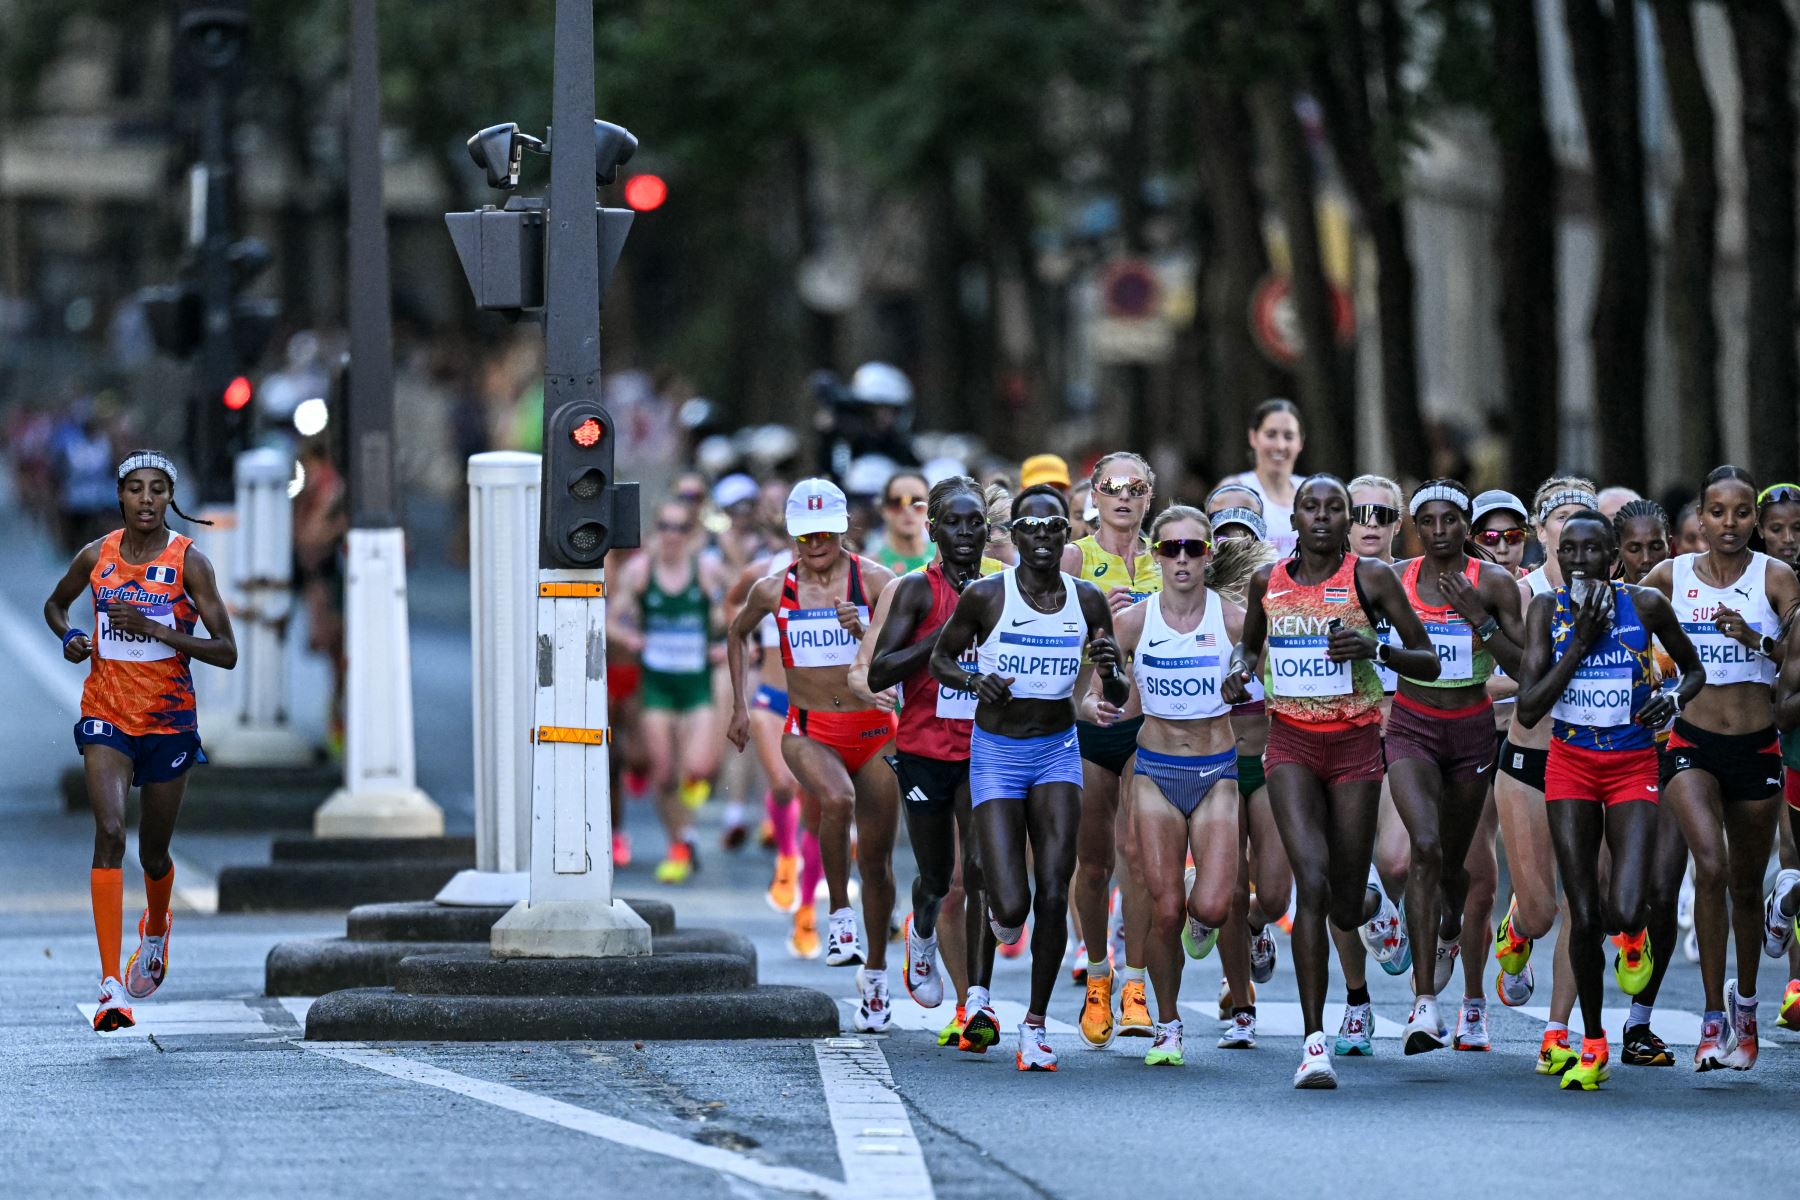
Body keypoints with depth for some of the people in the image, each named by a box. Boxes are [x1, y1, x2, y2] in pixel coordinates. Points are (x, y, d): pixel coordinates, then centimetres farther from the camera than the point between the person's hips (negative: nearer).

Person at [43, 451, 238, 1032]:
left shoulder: (188, 561, -8)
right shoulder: (96, 557, 0)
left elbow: (226, 652, -11)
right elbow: (55, 604, 21)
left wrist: (154, 628, -21)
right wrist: (69, 637, -2)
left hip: (170, 721, 0)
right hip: (106, 716, 0)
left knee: (154, 853, 13)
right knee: (110, 832, -19)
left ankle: (156, 927, 51)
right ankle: (112, 987, -26)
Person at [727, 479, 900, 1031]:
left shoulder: (875, 581, -4)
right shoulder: (774, 589, 2)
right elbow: (737, 635, 21)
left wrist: (867, 633, -25)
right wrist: (739, 706, 18)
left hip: (874, 730, 1)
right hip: (809, 731, -1)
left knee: (876, 860, 5)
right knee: (837, 799, -35)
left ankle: (875, 971, 23)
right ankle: (839, 915, -17)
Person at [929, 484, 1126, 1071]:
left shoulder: (1088, 601, -1)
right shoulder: (985, 596, -8)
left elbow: (1117, 698, 6)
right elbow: (941, 659, 5)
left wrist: (1109, 673, -17)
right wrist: (975, 680, -15)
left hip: (1057, 752, 2)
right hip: (995, 753, -2)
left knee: (1054, 895, -10)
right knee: (1013, 907, -12)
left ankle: (1036, 1022, 6)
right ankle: (1000, 907, 28)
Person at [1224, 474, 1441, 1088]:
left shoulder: (1371, 577, -4)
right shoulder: (1268, 581, 5)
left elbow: (1429, 663, -1)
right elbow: (1250, 644, 24)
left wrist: (1376, 649, -20)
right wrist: (1240, 670, 2)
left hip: (1355, 744, -1)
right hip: (1291, 743, 1)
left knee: (1346, 910, 4)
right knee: (1311, 882, -18)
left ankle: (1371, 900, 47)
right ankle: (1314, 1043, -17)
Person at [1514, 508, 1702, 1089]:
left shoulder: (1646, 604, -7)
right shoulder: (1547, 610, -5)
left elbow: (1694, 670, 10)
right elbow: (1528, 710, -12)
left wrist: (1675, 698, -12)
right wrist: (1580, 644, -17)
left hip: (1632, 766, -1)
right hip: (1570, 765, 1)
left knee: (1625, 912, -17)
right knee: (1583, 916, 1)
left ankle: (1633, 937, 23)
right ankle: (1593, 1045, 19)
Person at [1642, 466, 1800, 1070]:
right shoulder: (1671, 576, 2)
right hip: (1692, 744, -1)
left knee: (1746, 884, 12)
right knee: (1710, 865, -22)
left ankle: (1745, 1000, 37)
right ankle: (1713, 1018, -18)